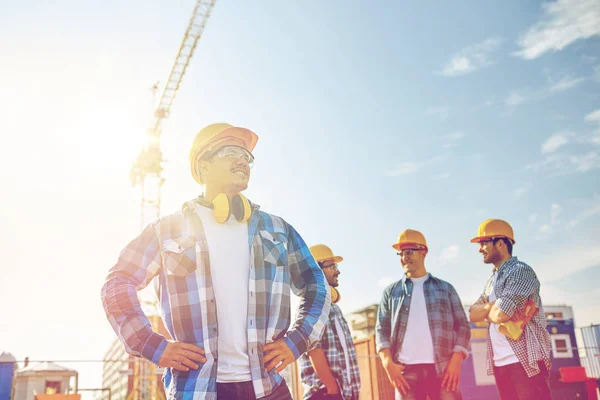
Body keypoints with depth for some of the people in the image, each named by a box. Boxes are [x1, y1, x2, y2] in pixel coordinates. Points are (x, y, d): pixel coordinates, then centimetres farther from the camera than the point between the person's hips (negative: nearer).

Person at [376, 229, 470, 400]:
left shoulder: (445, 288, 14)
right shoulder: (391, 291, 14)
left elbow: (462, 325, 9)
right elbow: (382, 330, 9)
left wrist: (456, 360, -6)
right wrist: (388, 362, -7)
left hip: (444, 368, 0)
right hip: (406, 370, 1)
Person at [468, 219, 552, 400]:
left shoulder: (521, 271, -9)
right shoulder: (492, 279, 17)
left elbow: (500, 315, -20)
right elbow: (473, 314, 10)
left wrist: (487, 310, 2)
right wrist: (491, 306, -8)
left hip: (525, 361, -8)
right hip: (499, 363, 8)